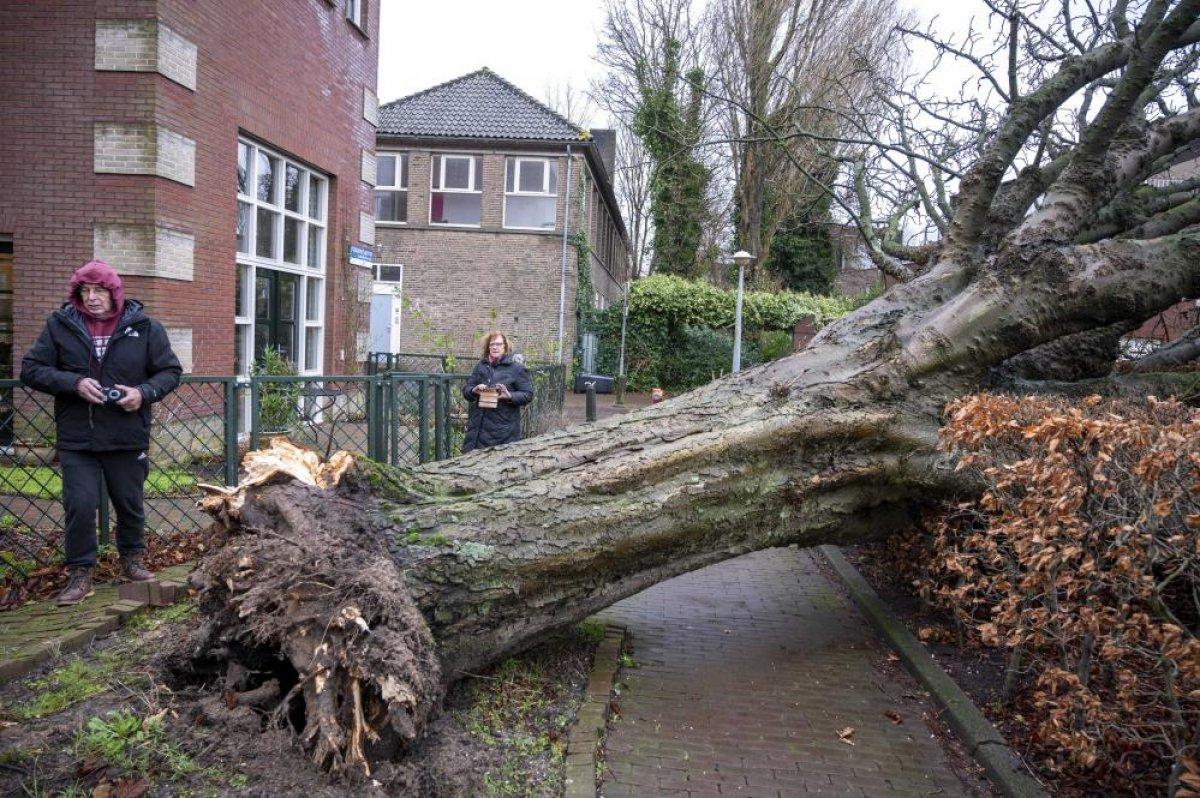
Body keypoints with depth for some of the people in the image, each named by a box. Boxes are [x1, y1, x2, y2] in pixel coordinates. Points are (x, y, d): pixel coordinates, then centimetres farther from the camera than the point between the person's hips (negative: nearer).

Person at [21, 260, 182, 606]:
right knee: (79, 506, -1)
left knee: (130, 504, 14)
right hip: (76, 440, 0)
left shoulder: (144, 327, 0)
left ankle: (131, 560, 35)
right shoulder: (60, 325, 1)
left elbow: (170, 371, 4)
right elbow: (31, 369, 1)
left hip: (128, 438, 1)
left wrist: (144, 392, -14)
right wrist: (73, 382, -16)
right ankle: (81, 574, 14)